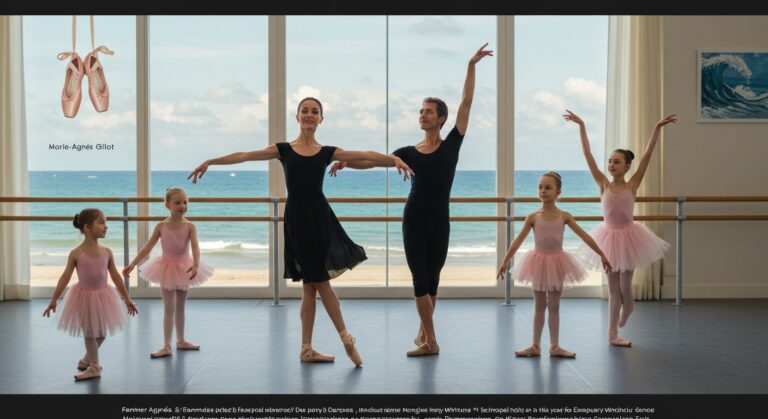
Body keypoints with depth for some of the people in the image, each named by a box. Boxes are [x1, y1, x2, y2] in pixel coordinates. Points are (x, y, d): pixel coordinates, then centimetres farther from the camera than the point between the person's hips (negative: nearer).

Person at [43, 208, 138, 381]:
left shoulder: (107, 252, -4)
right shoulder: (76, 253, -13)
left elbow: (116, 277, 3)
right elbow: (65, 278, -9)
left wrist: (127, 299, 5)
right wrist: (53, 300, -8)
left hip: (102, 296, 3)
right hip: (84, 296, -3)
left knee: (101, 333, 13)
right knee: (90, 333, 7)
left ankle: (87, 359, 37)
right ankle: (94, 366, 22)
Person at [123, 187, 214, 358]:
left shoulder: (190, 227, -12)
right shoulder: (161, 226, -10)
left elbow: (195, 247, -25)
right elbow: (147, 248, -6)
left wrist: (195, 265, -43)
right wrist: (132, 264, -12)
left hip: (184, 268, 1)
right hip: (167, 269, -1)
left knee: (180, 307, 15)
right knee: (169, 309, 1)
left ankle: (181, 341, 29)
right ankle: (166, 346, 4)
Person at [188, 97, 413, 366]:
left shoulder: (327, 152, 7)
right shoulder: (284, 149, 5)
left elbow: (365, 155, -2)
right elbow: (245, 155, 0)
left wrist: (394, 159, -16)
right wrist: (210, 161, -5)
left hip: (320, 217, 2)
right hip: (296, 218, -1)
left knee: (314, 283, 4)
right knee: (317, 282, 2)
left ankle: (307, 349, 12)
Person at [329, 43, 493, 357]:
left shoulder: (451, 144, 2)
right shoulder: (409, 152, 8)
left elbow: (466, 102, -1)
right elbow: (373, 161, 6)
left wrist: (471, 66, -3)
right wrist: (346, 162, -11)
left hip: (439, 221, -1)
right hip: (414, 220, 2)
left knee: (432, 279, 8)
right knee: (420, 279, -1)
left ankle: (423, 334, 20)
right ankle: (430, 340, 4)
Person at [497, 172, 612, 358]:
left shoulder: (564, 216, -4)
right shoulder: (533, 217, -6)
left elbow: (584, 236, -3)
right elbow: (519, 240, -8)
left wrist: (602, 255, -4)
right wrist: (505, 261, -13)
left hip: (557, 262, 0)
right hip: (539, 262, 0)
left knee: (554, 306, 8)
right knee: (539, 306, 9)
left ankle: (554, 346, 16)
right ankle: (535, 346, 18)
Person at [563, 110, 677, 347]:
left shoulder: (632, 185, -7)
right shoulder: (603, 185, -5)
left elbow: (647, 155, -12)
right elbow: (588, 155, -8)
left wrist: (658, 128, -18)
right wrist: (581, 126, -11)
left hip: (628, 236, -1)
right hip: (609, 237, 1)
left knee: (625, 287, 4)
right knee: (613, 289, 7)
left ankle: (626, 310, 39)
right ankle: (613, 334, 15)